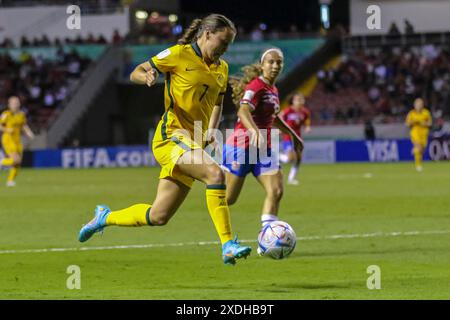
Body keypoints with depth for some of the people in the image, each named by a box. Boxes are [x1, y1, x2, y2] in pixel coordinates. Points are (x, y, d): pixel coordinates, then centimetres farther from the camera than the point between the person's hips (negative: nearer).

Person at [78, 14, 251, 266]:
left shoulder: (222, 69, 15)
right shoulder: (179, 54, -4)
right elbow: (135, 73, 1)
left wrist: (211, 131, 8)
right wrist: (147, 77, -23)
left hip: (194, 143, 8)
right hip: (173, 135, -8)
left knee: (158, 217, 7)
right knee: (215, 173, -31)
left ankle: (105, 217, 31)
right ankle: (228, 246, -31)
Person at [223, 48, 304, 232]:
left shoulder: (273, 89, 12)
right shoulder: (256, 86, -15)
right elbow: (243, 111, -34)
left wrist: (292, 134, 37)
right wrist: (256, 132, -51)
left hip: (264, 149, 8)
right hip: (243, 146, -8)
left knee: (276, 192, -10)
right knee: (229, 198, -1)